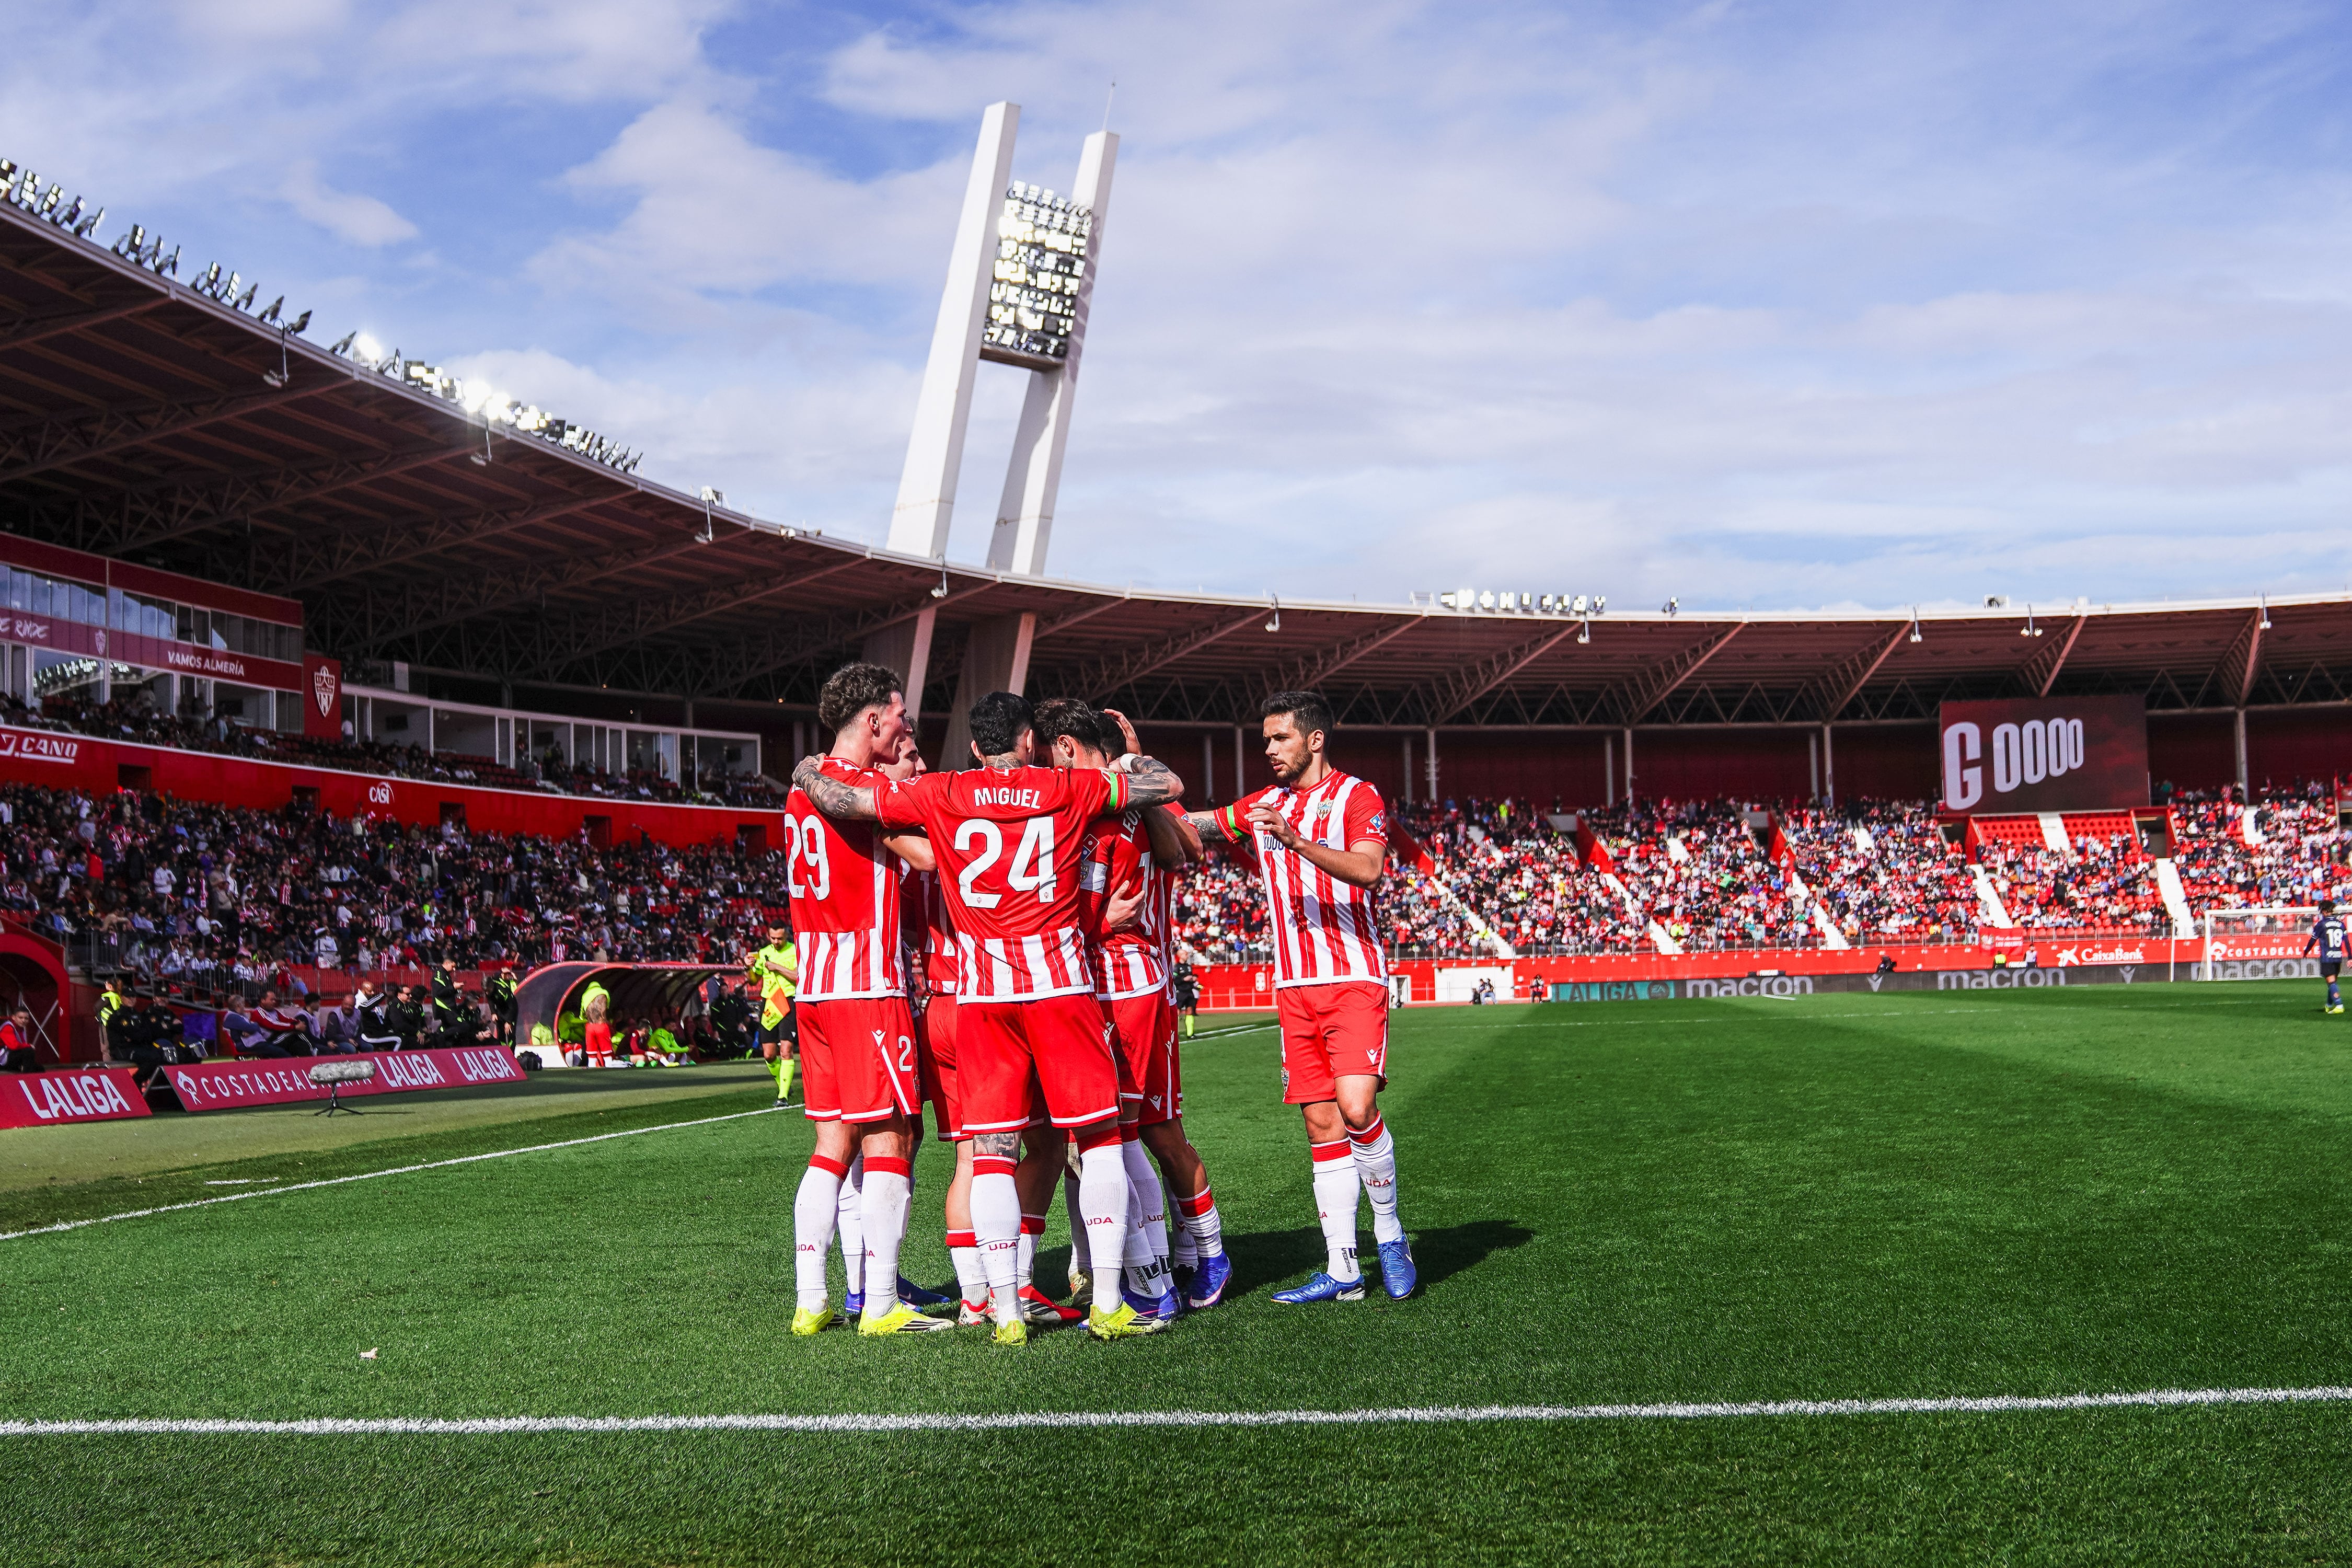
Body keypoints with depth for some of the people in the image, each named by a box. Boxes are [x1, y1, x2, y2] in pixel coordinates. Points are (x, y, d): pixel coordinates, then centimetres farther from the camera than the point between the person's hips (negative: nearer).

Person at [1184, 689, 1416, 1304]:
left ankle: (1390, 1234, 1)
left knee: (1355, 1108, -20)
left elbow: (1368, 869, -19)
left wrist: (1297, 841, -31)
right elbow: (1185, 825, 18)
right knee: (1321, 1122, 3)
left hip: (1354, 980, -5)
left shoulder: (1358, 797, -2)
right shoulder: (1262, 808, 16)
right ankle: (1342, 1269, 6)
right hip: (1295, 988, 5)